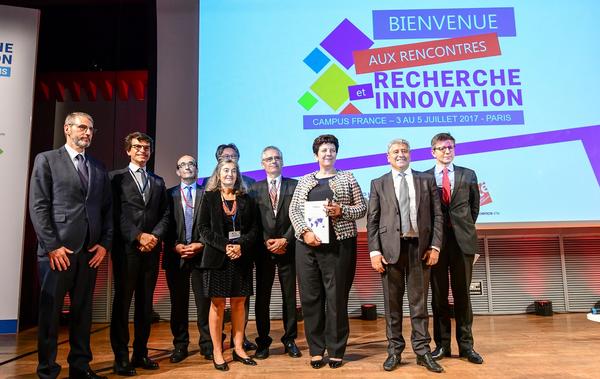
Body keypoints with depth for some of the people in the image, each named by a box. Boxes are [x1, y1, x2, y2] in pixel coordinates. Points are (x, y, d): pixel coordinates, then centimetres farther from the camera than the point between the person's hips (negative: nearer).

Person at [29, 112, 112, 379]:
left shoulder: (99, 168, 15)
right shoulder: (46, 160, 2)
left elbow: (107, 209, 13)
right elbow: (38, 206, -5)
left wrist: (105, 243, 2)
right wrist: (52, 246, -12)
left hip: (90, 251, 4)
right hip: (58, 250, -4)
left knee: (83, 310, 10)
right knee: (50, 310, 5)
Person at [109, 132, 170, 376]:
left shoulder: (158, 182, 18)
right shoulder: (116, 177, 5)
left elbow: (165, 214, 10)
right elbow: (116, 213, -5)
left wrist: (155, 237, -6)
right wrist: (138, 236, -13)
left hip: (152, 249, 4)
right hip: (126, 248, -4)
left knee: (145, 303, 8)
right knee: (122, 302, 1)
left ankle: (141, 354, 16)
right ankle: (121, 358, 9)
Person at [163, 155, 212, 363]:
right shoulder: (169, 194, 9)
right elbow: (165, 224, 4)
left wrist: (201, 245, -9)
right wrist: (175, 246, -8)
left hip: (202, 253, -1)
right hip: (175, 255, 1)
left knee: (204, 302, 1)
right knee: (178, 303, 8)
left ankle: (207, 344, 12)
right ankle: (180, 345, 19)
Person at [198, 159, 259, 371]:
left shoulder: (246, 199, 10)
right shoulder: (209, 197, 4)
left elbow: (253, 228, 6)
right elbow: (203, 228, -3)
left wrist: (241, 245, -12)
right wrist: (225, 246, -14)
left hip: (241, 258, 2)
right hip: (217, 257, -2)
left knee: (239, 303, 6)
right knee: (217, 304, 2)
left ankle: (238, 349, 15)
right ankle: (217, 352, 10)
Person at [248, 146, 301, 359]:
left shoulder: (295, 186, 5)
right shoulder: (255, 188, 8)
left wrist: (285, 240, -10)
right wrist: (266, 242, -8)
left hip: (288, 248, 0)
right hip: (263, 250, 1)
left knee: (290, 296, 6)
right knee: (262, 296, 5)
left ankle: (290, 340, 17)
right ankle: (263, 342, 15)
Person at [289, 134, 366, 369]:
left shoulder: (347, 178, 9)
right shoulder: (305, 180, 14)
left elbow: (362, 207, 5)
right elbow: (294, 210, 7)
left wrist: (342, 210, -13)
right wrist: (305, 231, -9)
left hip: (338, 244, -2)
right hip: (307, 244, 2)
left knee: (337, 297, 0)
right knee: (310, 297, 4)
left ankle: (336, 351, 14)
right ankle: (316, 349, 17)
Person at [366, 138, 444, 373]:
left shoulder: (426, 180, 11)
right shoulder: (378, 184, 8)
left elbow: (437, 216, 7)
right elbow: (372, 220, 4)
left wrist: (435, 246, -3)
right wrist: (374, 251, -6)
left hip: (420, 247, 1)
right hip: (391, 248, 0)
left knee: (419, 302, 6)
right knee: (392, 302, 6)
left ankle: (422, 351, 17)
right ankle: (394, 351, 18)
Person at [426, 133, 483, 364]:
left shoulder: (468, 175, 10)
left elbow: (474, 207, 15)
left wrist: (464, 228, 11)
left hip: (462, 240, 1)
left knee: (462, 294, 6)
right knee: (439, 295, 6)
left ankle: (466, 345, 16)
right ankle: (442, 344, 16)